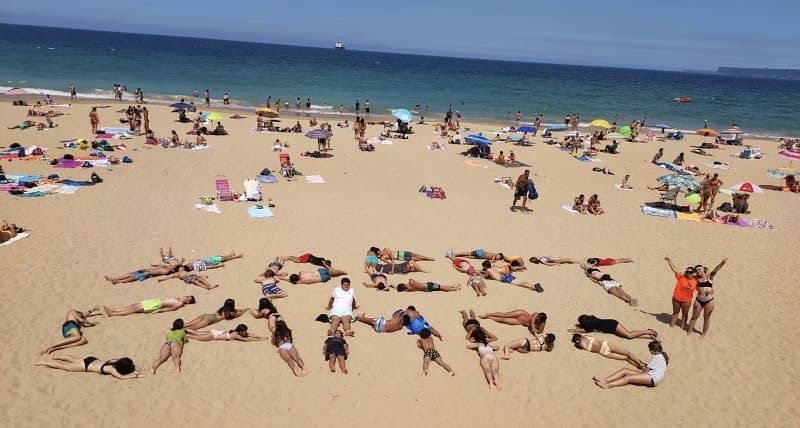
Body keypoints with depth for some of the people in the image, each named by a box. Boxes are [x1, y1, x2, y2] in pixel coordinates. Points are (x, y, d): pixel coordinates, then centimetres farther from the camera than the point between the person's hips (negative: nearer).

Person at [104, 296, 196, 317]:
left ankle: (112, 314, -12)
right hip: (156, 301, 9)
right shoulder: (178, 298, 17)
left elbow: (169, 309, -19)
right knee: (134, 305, 2)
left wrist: (158, 310, -24)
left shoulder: (180, 304, -12)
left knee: (135, 309, -12)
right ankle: (113, 310, 4)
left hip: (157, 305, -9)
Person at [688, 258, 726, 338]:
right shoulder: (696, 278, -1)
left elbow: (715, 270, -25)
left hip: (709, 301, -1)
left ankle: (704, 333, 32)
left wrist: (722, 263, -42)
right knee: (694, 317, 12)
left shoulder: (709, 276, -7)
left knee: (706, 318, 14)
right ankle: (690, 330, 28)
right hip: (698, 301, 2)